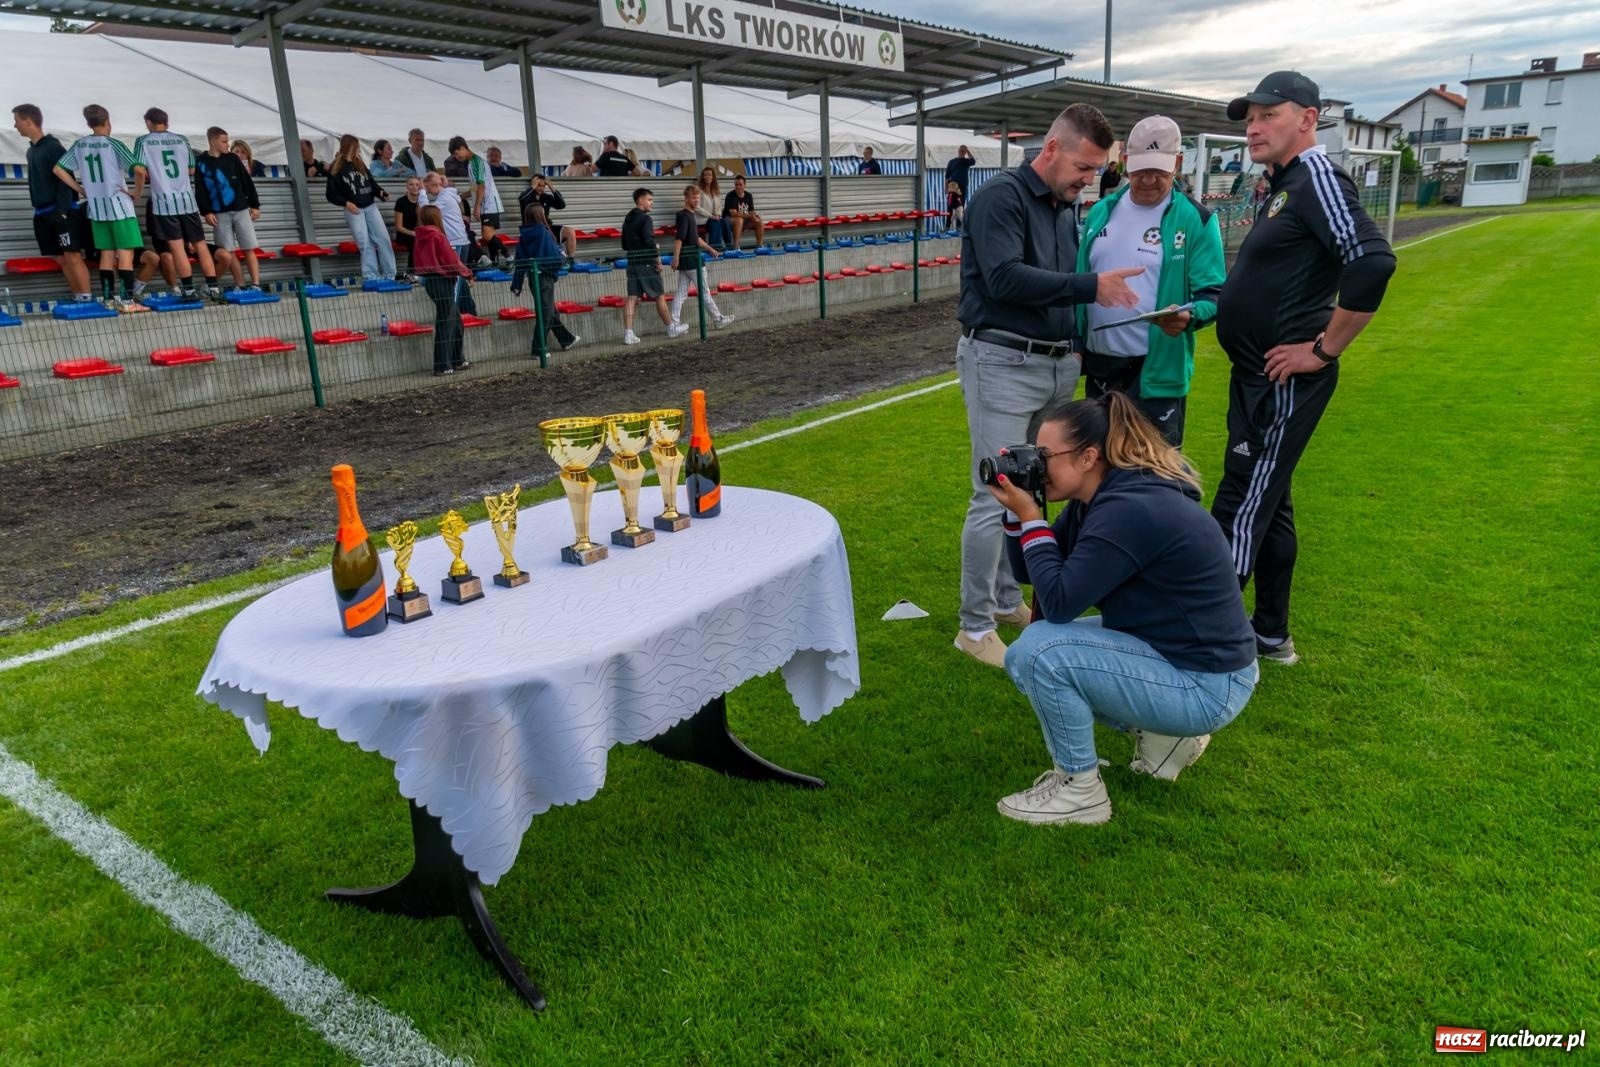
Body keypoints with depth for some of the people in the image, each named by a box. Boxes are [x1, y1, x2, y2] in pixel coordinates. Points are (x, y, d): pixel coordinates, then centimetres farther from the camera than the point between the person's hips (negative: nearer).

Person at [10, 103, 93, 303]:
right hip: (43, 214, 8)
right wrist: (40, 211, 15)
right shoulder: (31, 150, 15)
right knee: (61, 259, 6)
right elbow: (37, 183, 20)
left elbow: (65, 180, -13)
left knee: (73, 257, -11)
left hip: (63, 213, -8)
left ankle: (86, 299, -12)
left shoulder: (53, 147, -8)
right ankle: (77, 298, 8)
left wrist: (62, 210, -19)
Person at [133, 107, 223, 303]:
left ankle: (189, 290, -6)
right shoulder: (182, 139, 10)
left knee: (176, 247, -4)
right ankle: (213, 289, 0)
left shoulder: (143, 141, 2)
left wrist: (138, 191, 7)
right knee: (200, 245, 4)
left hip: (164, 201, -3)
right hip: (187, 199, 3)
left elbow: (140, 170, -9)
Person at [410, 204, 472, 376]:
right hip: (442, 280, -8)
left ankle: (456, 361, 22)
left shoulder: (420, 239, 9)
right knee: (445, 324, -4)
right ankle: (442, 366, -2)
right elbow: (451, 260, -13)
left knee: (454, 320, 17)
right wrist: (467, 273, 0)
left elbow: (418, 262, 13)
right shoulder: (438, 236, -14)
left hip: (429, 280, 8)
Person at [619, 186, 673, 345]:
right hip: (647, 263, -7)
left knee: (632, 298, 1)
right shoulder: (645, 219, -11)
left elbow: (625, 244, 21)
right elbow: (649, 240, -21)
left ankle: (628, 333, -7)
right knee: (660, 296, 6)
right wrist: (657, 257, -13)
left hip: (632, 263, 7)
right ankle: (670, 327, 17)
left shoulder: (627, 220, 15)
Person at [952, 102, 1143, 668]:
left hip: (1058, 365, 8)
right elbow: (1005, 279, -22)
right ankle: (975, 626, 6)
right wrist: (1091, 286, -21)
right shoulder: (1002, 196, -9)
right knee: (995, 497, -6)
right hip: (1003, 363, -8)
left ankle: (1007, 598, 29)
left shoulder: (1068, 207, 15)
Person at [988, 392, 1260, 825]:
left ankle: (1080, 791, -3)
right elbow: (1027, 572, 7)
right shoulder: (1098, 496, 3)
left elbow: (1058, 602, -26)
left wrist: (1030, 517, -18)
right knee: (1024, 658, 11)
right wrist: (1016, 511, -8)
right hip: (1167, 648, 10)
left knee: (1039, 651, -23)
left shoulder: (1130, 510, -27)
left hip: (1208, 684, -10)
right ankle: (1161, 731, 15)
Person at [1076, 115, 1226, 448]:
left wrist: (1189, 316, -30)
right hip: (1099, 366, 5)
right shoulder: (1100, 211, 9)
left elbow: (1213, 294, -9)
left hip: (1157, 371, -5)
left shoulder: (1196, 220, -6)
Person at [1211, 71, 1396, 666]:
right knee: (1266, 505, 16)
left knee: (1240, 509, -6)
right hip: (1257, 376, 10)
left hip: (1285, 382, -10)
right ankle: (1271, 634, 29)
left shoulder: (1316, 178, -14)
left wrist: (1324, 350, -23)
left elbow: (1372, 261, -28)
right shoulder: (1282, 185, 15)